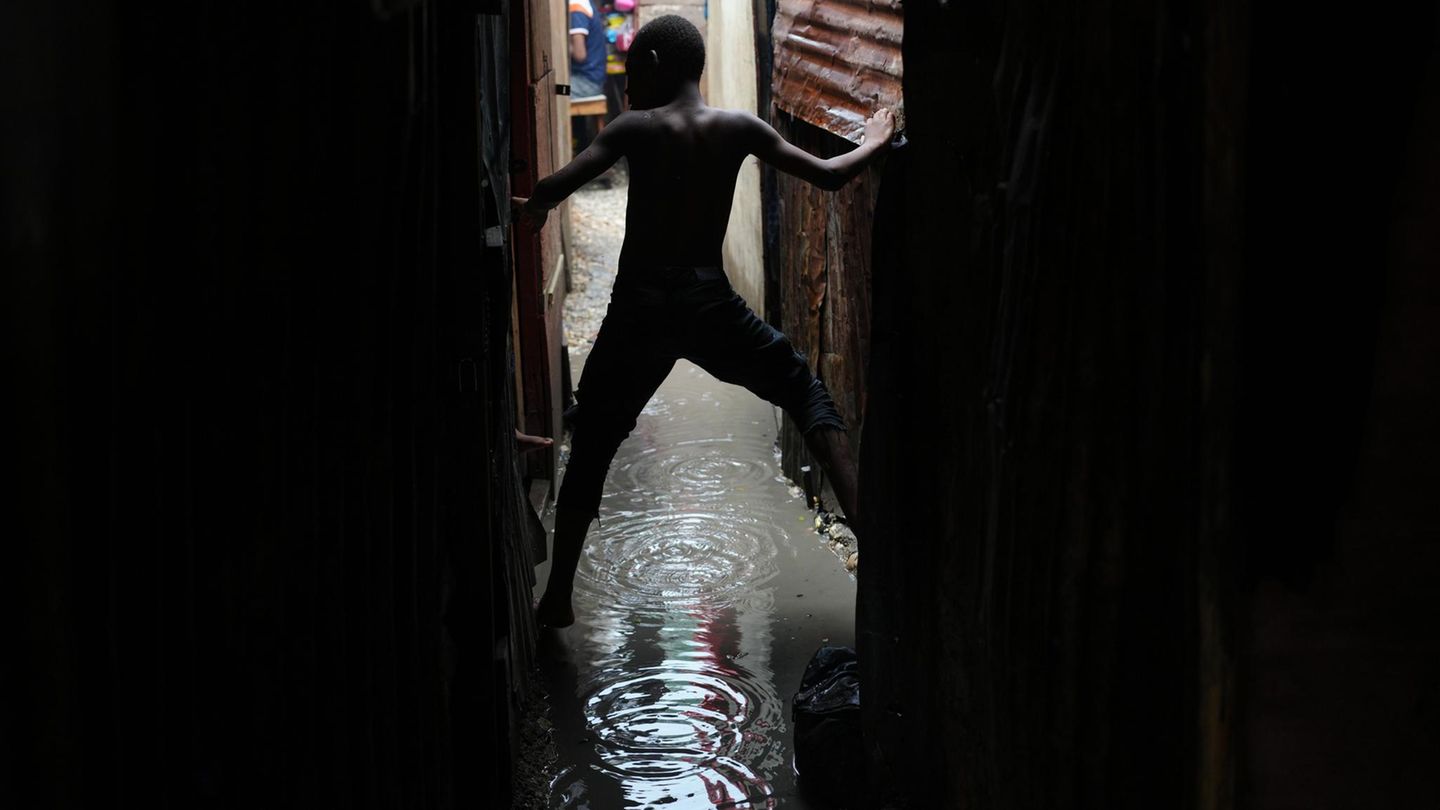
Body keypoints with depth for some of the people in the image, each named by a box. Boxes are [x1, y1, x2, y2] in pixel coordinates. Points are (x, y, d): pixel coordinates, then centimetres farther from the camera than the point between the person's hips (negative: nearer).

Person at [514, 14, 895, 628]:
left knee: (590, 450, 12)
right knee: (804, 391, 21)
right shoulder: (739, 129, 3)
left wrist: (529, 209, 8)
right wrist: (873, 145, 26)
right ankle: (857, 511, 4)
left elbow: (555, 189, -14)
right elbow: (828, 176, 7)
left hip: (639, 306, -1)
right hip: (709, 301, 1)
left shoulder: (636, 128, -3)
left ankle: (558, 597, 12)